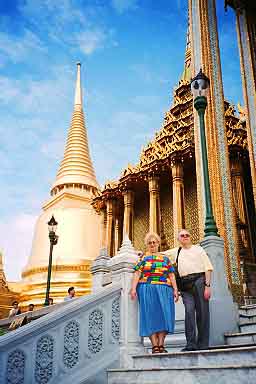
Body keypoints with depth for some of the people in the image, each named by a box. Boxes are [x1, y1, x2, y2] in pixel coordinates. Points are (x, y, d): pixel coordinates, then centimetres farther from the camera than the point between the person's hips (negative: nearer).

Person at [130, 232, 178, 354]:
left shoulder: (165, 258, 17)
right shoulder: (143, 258, 11)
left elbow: (171, 276, 12)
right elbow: (137, 274, 1)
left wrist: (175, 290, 1)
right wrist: (133, 288, -12)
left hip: (164, 290, 2)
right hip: (147, 290, -2)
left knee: (163, 315, -5)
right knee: (150, 316, -6)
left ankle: (161, 344, -1)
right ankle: (154, 345, -4)